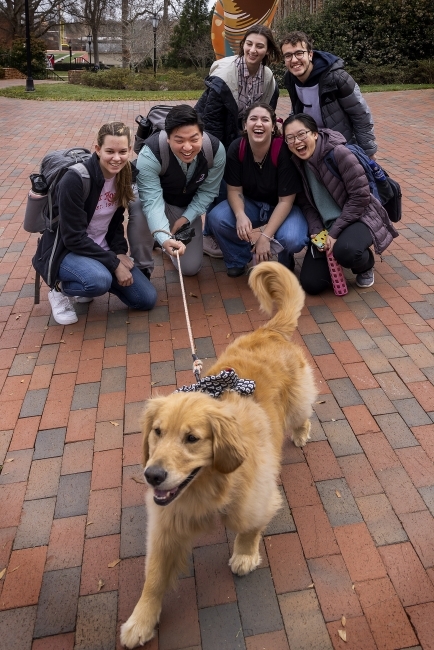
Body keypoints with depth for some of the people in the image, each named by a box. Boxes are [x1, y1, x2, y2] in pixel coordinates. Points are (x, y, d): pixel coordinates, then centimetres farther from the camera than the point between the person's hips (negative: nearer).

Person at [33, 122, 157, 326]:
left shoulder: (123, 176, -4)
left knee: (147, 299, -4)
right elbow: (74, 237, -24)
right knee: (100, 281, -38)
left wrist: (120, 253, -9)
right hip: (66, 250, -6)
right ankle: (61, 289, -4)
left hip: (100, 249, 6)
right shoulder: (75, 179, -25)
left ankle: (92, 279, 15)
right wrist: (114, 264, -24)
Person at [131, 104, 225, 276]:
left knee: (190, 268, 2)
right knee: (139, 216, -41)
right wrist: (164, 238, -59)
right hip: (159, 202, -3)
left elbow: (208, 191, -12)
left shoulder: (215, 150, -27)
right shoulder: (151, 153, -37)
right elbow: (152, 200, -42)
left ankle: (173, 238, 35)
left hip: (188, 207, 3)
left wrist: (186, 218, -23)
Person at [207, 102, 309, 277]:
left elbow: (285, 201, -23)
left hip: (281, 208, -3)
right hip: (250, 204, 3)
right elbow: (234, 189, -9)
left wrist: (266, 236, -30)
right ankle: (238, 260, 4)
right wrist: (240, 215, -31)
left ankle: (285, 262, 5)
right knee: (216, 218, -24)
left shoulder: (283, 151, -25)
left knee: (291, 239, -34)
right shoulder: (236, 148, -15)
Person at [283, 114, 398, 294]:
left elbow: (361, 196, -19)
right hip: (326, 227, 5)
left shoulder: (338, 152, -20)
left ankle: (366, 264, -1)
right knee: (311, 284, -8)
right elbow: (305, 203, 2)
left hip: (359, 217, -5)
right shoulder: (296, 163, -1)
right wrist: (316, 231, -14)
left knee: (345, 250, -39)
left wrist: (335, 231, -21)